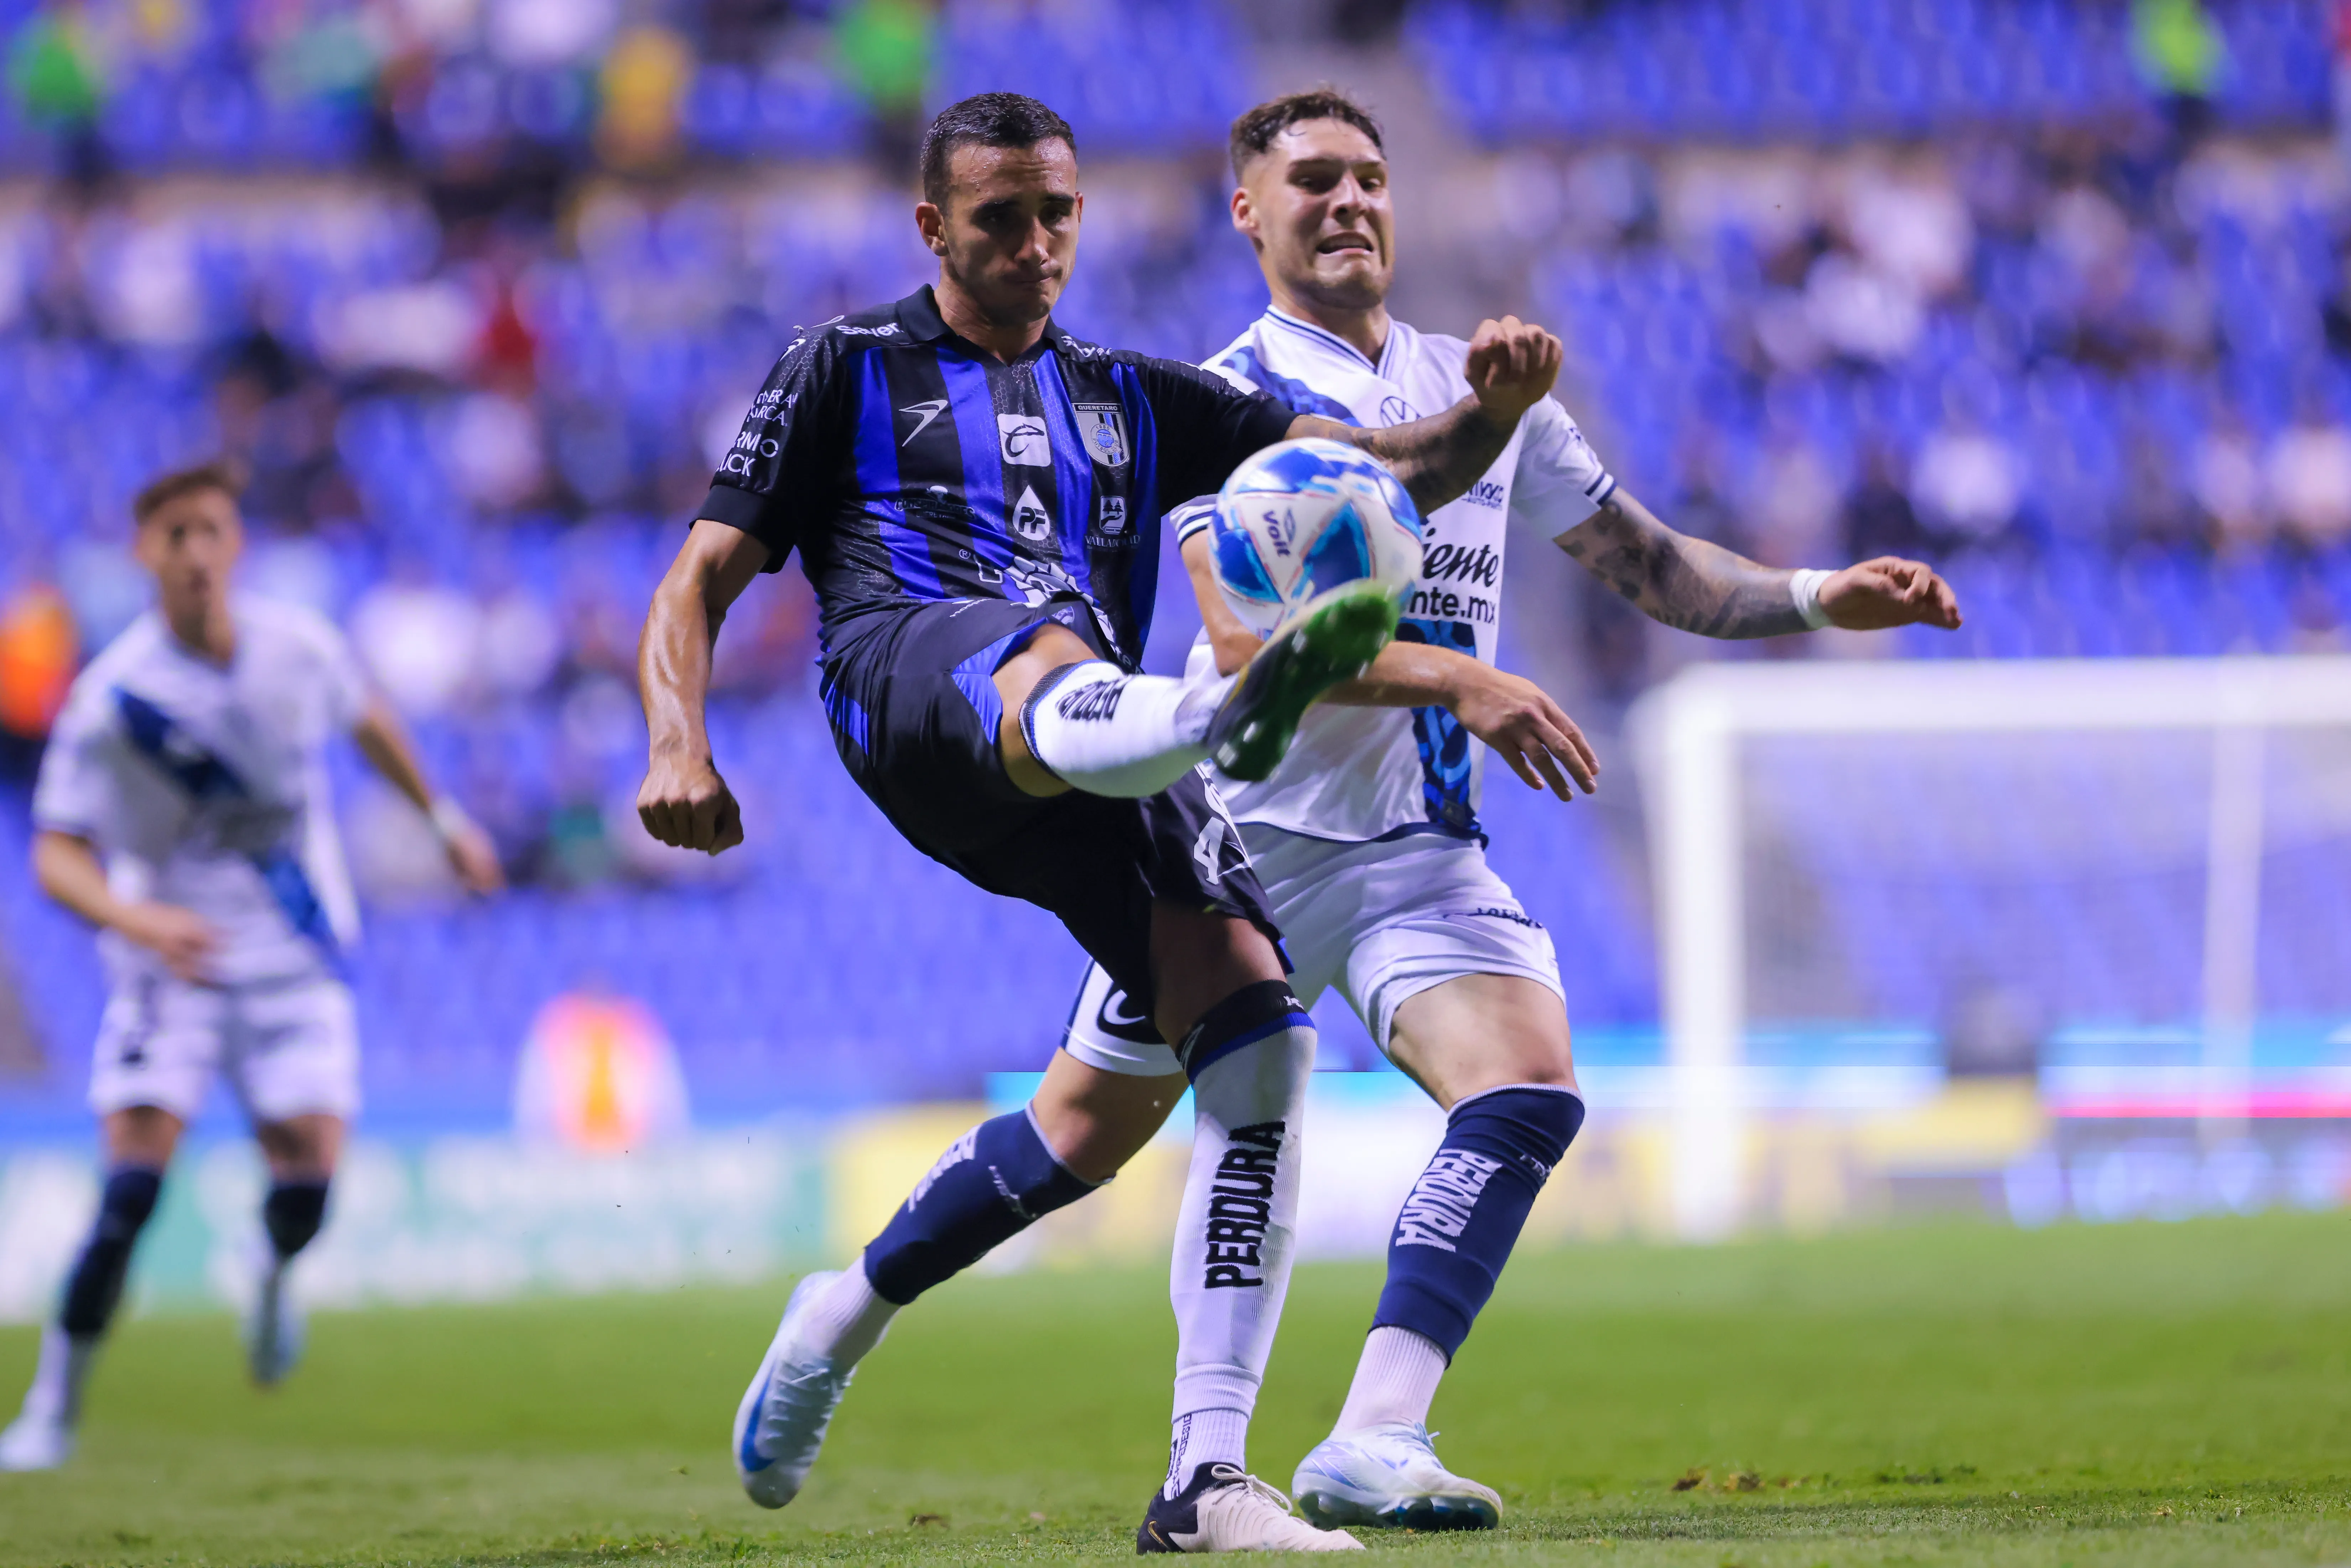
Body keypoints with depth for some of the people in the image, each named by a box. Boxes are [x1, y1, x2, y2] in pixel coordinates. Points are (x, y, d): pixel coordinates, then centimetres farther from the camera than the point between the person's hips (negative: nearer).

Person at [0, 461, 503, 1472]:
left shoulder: (298, 648, -6)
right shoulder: (110, 698, -16)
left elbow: (366, 722, 17)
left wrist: (442, 817, 26)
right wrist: (139, 919, -34)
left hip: (295, 957, 2)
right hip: (169, 964, -2)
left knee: (307, 1178, -12)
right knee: (130, 1189, -16)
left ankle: (274, 1274, 27)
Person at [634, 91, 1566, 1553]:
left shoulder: (1130, 401, 31)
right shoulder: (850, 368, 22)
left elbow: (1396, 470, 25)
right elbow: (704, 578, 15)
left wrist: (1490, 409, 1)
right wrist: (680, 744, -5)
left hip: (1103, 749, 5)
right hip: (911, 666, -5)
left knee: (1256, 1029, -15)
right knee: (1053, 676, -42)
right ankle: (1228, 708, -82)